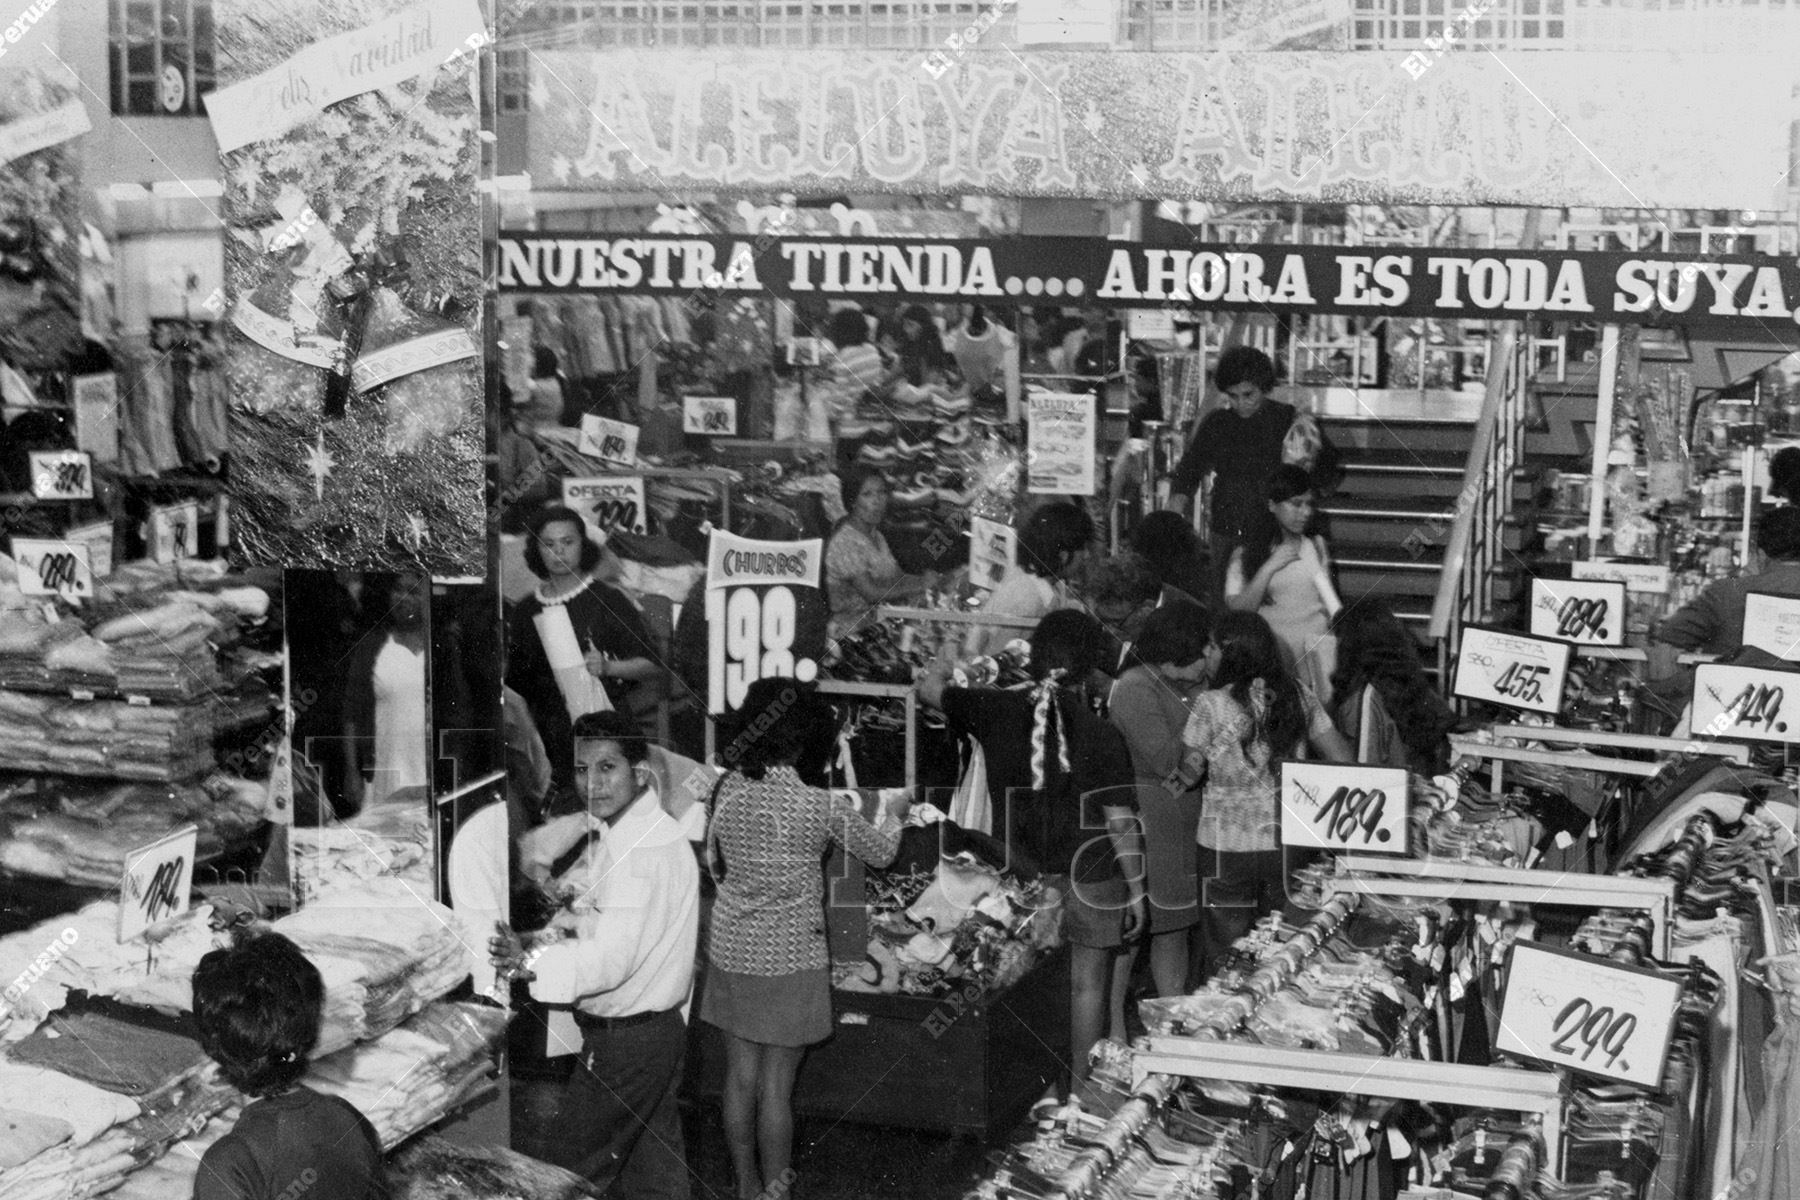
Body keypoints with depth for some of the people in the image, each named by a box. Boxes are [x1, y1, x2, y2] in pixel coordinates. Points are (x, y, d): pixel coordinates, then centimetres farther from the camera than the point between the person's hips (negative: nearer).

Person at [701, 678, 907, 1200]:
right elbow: (879, 852, -1)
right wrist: (895, 815, 18)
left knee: (740, 1075, 14)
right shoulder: (816, 805, -17)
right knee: (776, 1086, 4)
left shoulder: (727, 788, -5)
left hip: (731, 950, 5)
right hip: (789, 956, -5)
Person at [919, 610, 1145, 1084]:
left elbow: (929, 689, 7)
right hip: (1090, 877, -3)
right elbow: (1120, 823, -13)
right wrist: (1137, 890, -3)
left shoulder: (997, 711, -9)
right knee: (1088, 985, 11)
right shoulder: (1102, 737, -17)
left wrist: (942, 666, 30)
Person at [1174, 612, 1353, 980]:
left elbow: (1189, 773, -3)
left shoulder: (1212, 705, -12)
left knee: (1224, 955, 6)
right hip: (1288, 843, 4)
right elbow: (1344, 759, 4)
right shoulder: (1299, 695, 0)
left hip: (1228, 847, -4)